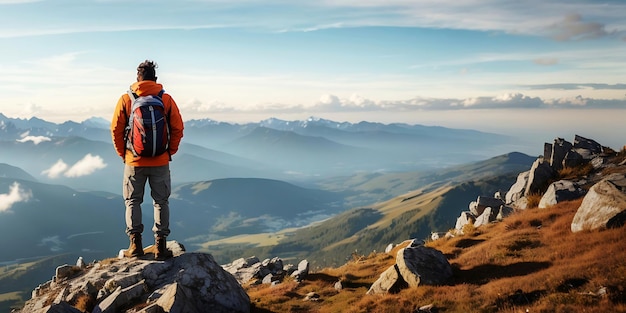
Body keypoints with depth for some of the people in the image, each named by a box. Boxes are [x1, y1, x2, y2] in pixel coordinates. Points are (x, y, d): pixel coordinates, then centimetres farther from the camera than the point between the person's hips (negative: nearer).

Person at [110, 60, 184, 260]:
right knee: (161, 202, 10)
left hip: (134, 161, 0)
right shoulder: (166, 99, -3)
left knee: (132, 201, 13)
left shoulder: (126, 99, -3)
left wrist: (123, 153, 9)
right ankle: (160, 245, 8)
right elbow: (178, 128, -3)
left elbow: (116, 128, -3)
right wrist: (170, 152, 8)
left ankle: (135, 244, 9)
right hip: (160, 161, 0)